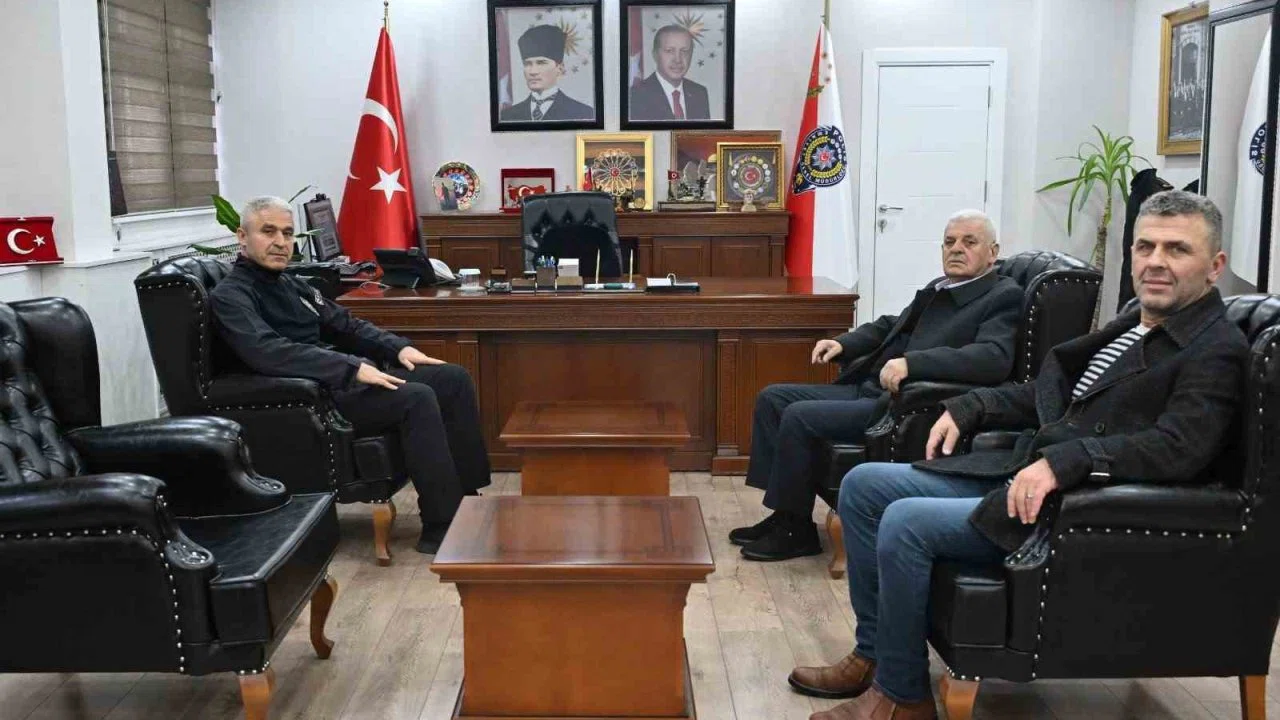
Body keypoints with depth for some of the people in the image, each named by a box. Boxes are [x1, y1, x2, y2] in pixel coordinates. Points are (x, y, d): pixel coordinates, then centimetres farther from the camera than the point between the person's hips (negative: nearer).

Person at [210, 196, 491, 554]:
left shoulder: (291, 284, 18)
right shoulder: (230, 296, -9)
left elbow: (343, 323, 25)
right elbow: (270, 352, -26)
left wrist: (398, 347, 8)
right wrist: (352, 368, -30)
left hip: (344, 379, 9)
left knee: (453, 378, -1)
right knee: (416, 399, -29)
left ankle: (467, 495, 2)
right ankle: (442, 528, -24)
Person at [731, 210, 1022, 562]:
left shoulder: (1004, 298, -8)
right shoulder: (938, 289, 16)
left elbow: (995, 358, -25)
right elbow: (889, 326, 27)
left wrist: (912, 361, -33)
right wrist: (842, 344, 8)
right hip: (869, 388, 9)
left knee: (800, 416, -21)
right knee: (773, 398, 4)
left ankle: (796, 529, -5)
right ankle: (783, 512, 8)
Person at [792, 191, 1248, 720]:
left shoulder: (1216, 351, -11)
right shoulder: (1137, 324, 15)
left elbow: (1176, 448, -26)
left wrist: (1061, 462, -35)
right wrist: (969, 408, 11)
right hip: (1015, 474, 9)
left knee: (905, 523, -25)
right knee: (862, 486, 5)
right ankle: (874, 653, 14)